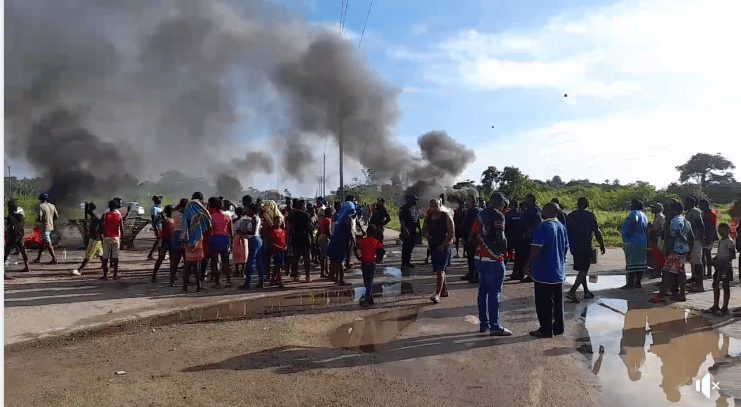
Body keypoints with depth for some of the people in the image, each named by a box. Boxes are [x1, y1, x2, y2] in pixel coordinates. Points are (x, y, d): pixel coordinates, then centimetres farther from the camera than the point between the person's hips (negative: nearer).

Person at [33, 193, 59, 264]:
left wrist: (36, 220, 2)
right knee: (43, 242, 17)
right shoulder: (52, 206, 7)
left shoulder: (41, 206, -13)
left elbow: (40, 218, -19)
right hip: (50, 226, 8)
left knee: (48, 244, -5)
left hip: (44, 227, -8)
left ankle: (54, 259, -7)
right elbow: (56, 217, 9)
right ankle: (38, 258, 27)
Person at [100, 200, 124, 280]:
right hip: (116, 237, 0)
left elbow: (101, 227, -3)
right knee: (115, 256, 4)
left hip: (107, 237, 0)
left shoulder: (105, 215, -1)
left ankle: (105, 275, 5)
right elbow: (121, 228, 0)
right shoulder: (119, 215, 1)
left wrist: (103, 234, 12)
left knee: (105, 257, 5)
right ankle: (115, 275, 5)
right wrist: (121, 237, 10)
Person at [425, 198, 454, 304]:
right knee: (439, 270, 15)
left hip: (443, 247, -7)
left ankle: (437, 294, -18)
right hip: (433, 246, 7)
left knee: (440, 270, -14)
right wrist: (428, 236, 0)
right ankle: (444, 290, 29)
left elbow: (452, 233, -12)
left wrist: (443, 245, -16)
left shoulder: (446, 216, -9)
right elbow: (425, 229, 21)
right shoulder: (429, 216, 9)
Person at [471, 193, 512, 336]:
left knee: (483, 290, 14)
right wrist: (505, 251, -9)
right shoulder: (498, 216, -13)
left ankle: (484, 323, 21)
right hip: (493, 259, -8)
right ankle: (495, 326, 0)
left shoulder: (481, 214, 11)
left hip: (480, 257, 8)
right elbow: (500, 237, -24)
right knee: (495, 292, -3)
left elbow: (472, 237, 15)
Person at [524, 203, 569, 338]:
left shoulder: (543, 227, -17)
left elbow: (536, 250, -21)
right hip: (559, 272, 8)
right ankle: (558, 327, 23)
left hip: (544, 273, -8)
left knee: (544, 303, 1)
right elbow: (566, 247, 16)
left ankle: (546, 330, 5)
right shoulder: (562, 227, 8)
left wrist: (528, 265, -11)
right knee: (558, 301, 15)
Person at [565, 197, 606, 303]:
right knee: (583, 270, -2)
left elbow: (566, 231, 8)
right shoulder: (590, 216, -7)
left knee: (581, 269, 18)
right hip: (586, 247, -5)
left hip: (574, 246, 5)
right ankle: (572, 292, -16)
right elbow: (597, 232, -7)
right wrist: (602, 245, 5)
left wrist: (570, 244, 19)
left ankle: (586, 291, 28)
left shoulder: (570, 216, 5)